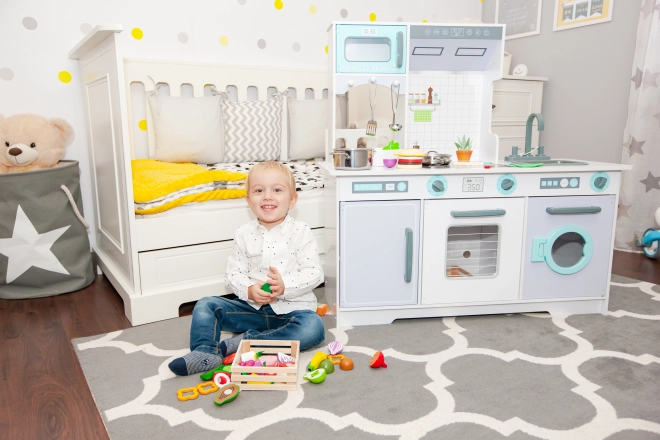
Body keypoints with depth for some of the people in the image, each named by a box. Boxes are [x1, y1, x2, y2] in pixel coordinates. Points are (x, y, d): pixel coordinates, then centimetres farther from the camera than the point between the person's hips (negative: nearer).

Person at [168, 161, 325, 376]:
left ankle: (242, 342, -26)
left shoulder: (300, 232, -6)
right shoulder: (244, 234, 3)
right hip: (252, 308, 3)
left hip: (291, 308, -2)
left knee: (313, 327, -32)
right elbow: (233, 273, 1)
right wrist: (250, 290, -20)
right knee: (206, 305, -9)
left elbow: (314, 273, -11)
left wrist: (285, 286, -27)